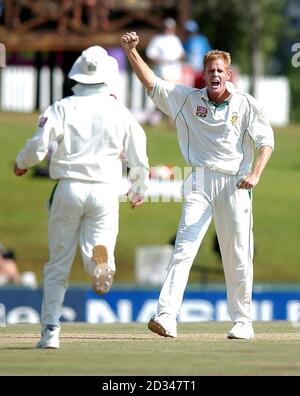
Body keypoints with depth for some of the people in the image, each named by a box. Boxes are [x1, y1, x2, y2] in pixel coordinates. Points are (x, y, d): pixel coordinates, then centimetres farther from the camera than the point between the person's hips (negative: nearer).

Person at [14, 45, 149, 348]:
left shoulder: (63, 108, 1)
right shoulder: (120, 112, 7)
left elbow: (39, 145, -9)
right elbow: (139, 159, 10)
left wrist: (21, 163, 13)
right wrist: (138, 190, 29)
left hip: (69, 189, 0)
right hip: (105, 191, 1)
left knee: (58, 264, 8)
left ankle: (50, 330, 3)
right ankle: (100, 257, -38)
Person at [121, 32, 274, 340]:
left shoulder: (246, 105, 4)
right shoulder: (188, 100, 9)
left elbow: (266, 140, -2)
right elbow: (151, 83, 8)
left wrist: (255, 173, -18)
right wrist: (131, 51, -3)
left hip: (234, 184, 0)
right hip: (199, 183, 0)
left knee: (238, 257, 2)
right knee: (184, 248, -13)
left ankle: (242, 321, 14)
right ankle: (166, 316, -23)